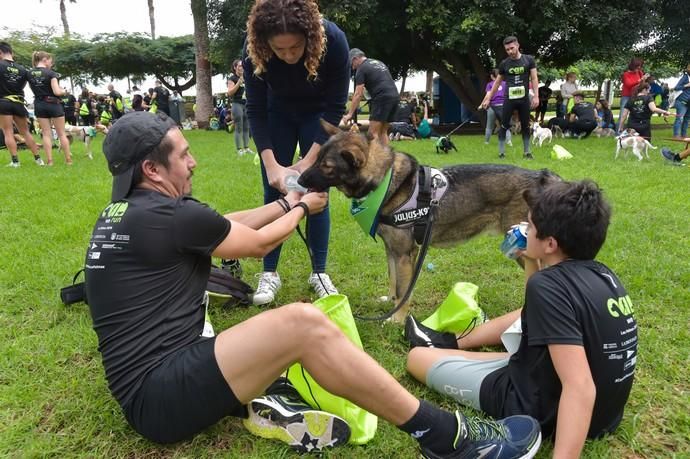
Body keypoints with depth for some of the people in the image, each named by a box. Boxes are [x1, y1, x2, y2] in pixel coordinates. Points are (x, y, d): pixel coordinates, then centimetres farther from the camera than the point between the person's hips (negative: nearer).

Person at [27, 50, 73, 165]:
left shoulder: (30, 74, 4)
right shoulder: (50, 73, -13)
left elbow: (33, 89, 10)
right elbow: (57, 92, -19)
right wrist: (63, 91, 0)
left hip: (39, 105, 4)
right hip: (53, 104, -4)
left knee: (46, 134, 5)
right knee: (61, 134, 4)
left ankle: (49, 161, 0)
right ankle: (68, 159, 6)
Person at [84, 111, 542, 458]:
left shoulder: (123, 213, 11)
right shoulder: (165, 215, -17)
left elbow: (224, 224, 18)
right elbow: (258, 243, -3)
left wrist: (285, 203, 21)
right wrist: (302, 209, 15)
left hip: (149, 380, 11)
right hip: (160, 394, -10)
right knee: (303, 323, -25)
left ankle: (252, 401, -3)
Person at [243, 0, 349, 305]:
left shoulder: (333, 41, -33)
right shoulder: (253, 49, -29)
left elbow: (335, 107, -24)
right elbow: (255, 110, -20)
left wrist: (310, 160, -27)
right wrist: (271, 164, -29)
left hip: (319, 115, -1)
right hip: (278, 114, 1)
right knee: (273, 192, -2)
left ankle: (319, 272, 8)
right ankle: (269, 273, 8)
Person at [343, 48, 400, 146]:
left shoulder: (362, 69, 2)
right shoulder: (379, 63, 27)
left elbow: (358, 94, -4)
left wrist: (350, 114, -2)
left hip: (382, 98, -8)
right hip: (395, 96, 9)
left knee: (372, 133, -6)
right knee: (383, 132, 15)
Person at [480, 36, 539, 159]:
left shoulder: (529, 60, 0)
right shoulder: (504, 63, 3)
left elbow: (534, 78, 0)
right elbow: (497, 82, 11)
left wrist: (536, 96, -9)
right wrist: (488, 98, 10)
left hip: (524, 99, 0)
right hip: (509, 99, 0)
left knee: (525, 126, 8)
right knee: (504, 126, 0)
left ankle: (526, 152, 17)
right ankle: (501, 152, 8)